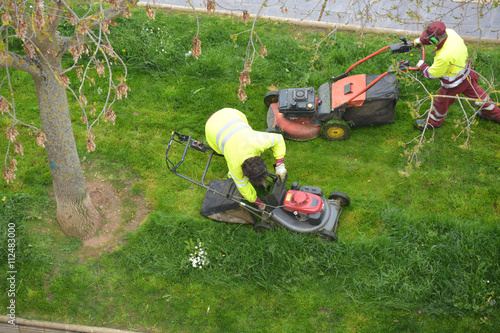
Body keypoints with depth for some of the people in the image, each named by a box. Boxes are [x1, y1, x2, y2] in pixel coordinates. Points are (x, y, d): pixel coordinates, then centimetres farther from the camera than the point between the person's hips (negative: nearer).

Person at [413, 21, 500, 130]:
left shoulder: (444, 56, -41)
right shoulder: (451, 33, -20)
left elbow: (432, 74, -24)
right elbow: (439, 36, 6)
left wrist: (422, 66, -6)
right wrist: (421, 40, 7)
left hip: (454, 84, -8)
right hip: (467, 74, 8)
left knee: (441, 102, 17)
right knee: (477, 93, 28)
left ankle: (432, 122, 43)